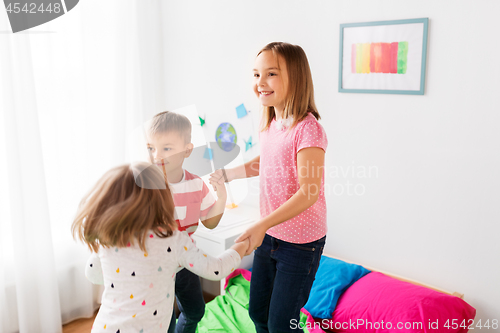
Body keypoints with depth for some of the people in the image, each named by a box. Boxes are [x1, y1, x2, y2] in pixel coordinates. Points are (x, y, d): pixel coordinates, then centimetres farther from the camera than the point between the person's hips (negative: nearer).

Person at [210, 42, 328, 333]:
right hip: (269, 235, 7)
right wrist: (227, 175, 12)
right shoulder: (270, 125, 1)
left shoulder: (308, 129, -22)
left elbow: (308, 193, -27)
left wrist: (262, 225, -31)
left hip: (301, 242, -7)